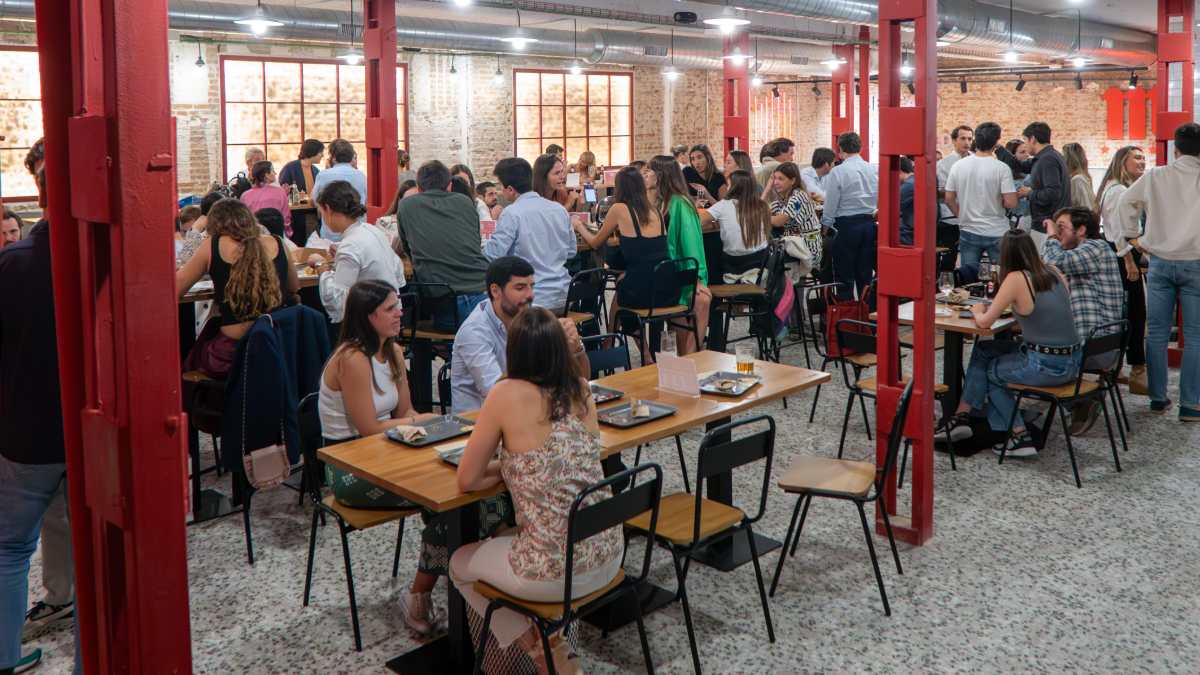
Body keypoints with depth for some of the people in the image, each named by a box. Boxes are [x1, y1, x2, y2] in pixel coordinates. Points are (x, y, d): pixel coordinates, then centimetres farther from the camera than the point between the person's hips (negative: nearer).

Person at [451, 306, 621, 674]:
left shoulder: (508, 394, -14)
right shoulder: (582, 390, 2)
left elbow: (466, 481, -5)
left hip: (555, 572, -6)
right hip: (608, 557, 6)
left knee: (460, 564, 25)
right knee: (510, 537, 35)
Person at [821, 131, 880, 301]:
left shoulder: (837, 172, -11)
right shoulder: (874, 170, 3)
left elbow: (830, 205, -8)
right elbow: (879, 199, 5)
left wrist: (826, 225, 3)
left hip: (846, 225, -5)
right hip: (869, 224, 5)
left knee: (844, 277, 3)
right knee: (865, 275, 11)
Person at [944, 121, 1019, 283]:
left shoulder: (958, 166, -2)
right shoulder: (1001, 168, -13)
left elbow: (949, 199, 3)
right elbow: (1011, 203, -15)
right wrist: (997, 201, 5)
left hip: (968, 231, 3)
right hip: (997, 233, -3)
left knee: (967, 278, 9)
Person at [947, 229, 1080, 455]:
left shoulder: (1017, 278, -14)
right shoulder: (1055, 273, 6)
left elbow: (984, 322, -8)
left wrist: (977, 310, 12)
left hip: (1045, 366, -7)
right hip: (1071, 362, 7)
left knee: (988, 371, 22)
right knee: (982, 350, 18)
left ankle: (1020, 436, 23)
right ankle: (963, 416, 22)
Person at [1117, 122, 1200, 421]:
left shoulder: (1155, 177, 0)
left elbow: (1125, 202, 4)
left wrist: (1133, 237, 11)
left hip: (1160, 262, 2)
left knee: (1157, 333, 9)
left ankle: (1158, 398, 15)